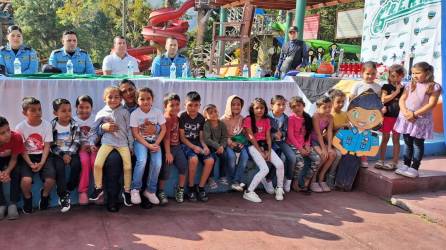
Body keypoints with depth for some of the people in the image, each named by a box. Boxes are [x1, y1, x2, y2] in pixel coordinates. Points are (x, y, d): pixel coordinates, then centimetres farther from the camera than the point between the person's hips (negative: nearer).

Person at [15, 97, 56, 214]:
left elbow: (47, 146, -5)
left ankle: (45, 195, 12)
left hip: (42, 155, 1)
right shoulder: (20, 127, -9)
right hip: (27, 157, -1)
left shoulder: (46, 125, -6)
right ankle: (27, 197, 8)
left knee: (51, 178, -23)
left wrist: (41, 163, -16)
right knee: (26, 180, -27)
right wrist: (30, 164, -19)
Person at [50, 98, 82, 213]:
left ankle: (67, 190, -9)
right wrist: (62, 155, -17)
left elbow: (76, 142, -4)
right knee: (59, 166, -27)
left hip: (71, 152, 1)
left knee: (76, 164, -26)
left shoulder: (74, 125, 0)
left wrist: (69, 154, -18)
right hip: (57, 153, -1)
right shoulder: (52, 126, -4)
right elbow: (51, 145, -6)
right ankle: (63, 195, -18)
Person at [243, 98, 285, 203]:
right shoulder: (248, 119, -6)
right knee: (265, 169, -23)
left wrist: (269, 151, -5)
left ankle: (279, 189, 8)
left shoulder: (266, 120, 11)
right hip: (253, 146, -6)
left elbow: (268, 137, 8)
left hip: (264, 145, 6)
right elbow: (251, 138, -11)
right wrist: (261, 152, -13)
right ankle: (249, 192, -15)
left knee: (280, 164, -13)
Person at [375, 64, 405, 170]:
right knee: (385, 138, 8)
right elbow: (383, 99, -13)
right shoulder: (386, 87, 0)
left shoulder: (404, 89, 3)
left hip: (398, 117, 0)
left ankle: (394, 162, 12)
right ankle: (381, 160, 15)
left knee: (396, 139, 7)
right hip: (387, 116, 0)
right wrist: (396, 92, -14)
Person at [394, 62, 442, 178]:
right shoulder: (410, 85, 8)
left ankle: (414, 168, 7)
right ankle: (406, 165, 22)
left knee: (418, 144, 3)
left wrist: (415, 114, -18)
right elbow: (402, 100, 3)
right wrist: (405, 112, -15)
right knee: (408, 143, 12)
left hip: (421, 119, -4)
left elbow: (431, 104, -13)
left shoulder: (434, 87, -5)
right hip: (406, 118, 4)